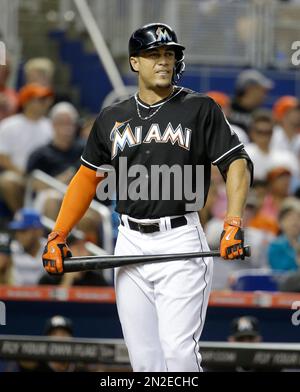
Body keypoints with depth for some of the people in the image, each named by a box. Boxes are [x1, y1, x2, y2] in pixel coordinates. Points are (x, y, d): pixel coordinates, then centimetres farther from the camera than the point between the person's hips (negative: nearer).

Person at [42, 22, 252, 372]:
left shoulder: (200, 109, 1)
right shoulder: (111, 118, 13)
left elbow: (237, 164, -3)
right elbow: (88, 178, 18)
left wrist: (233, 226, -17)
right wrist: (57, 236, 9)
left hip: (180, 242, -4)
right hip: (130, 245, 4)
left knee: (178, 352, -15)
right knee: (143, 357, 3)